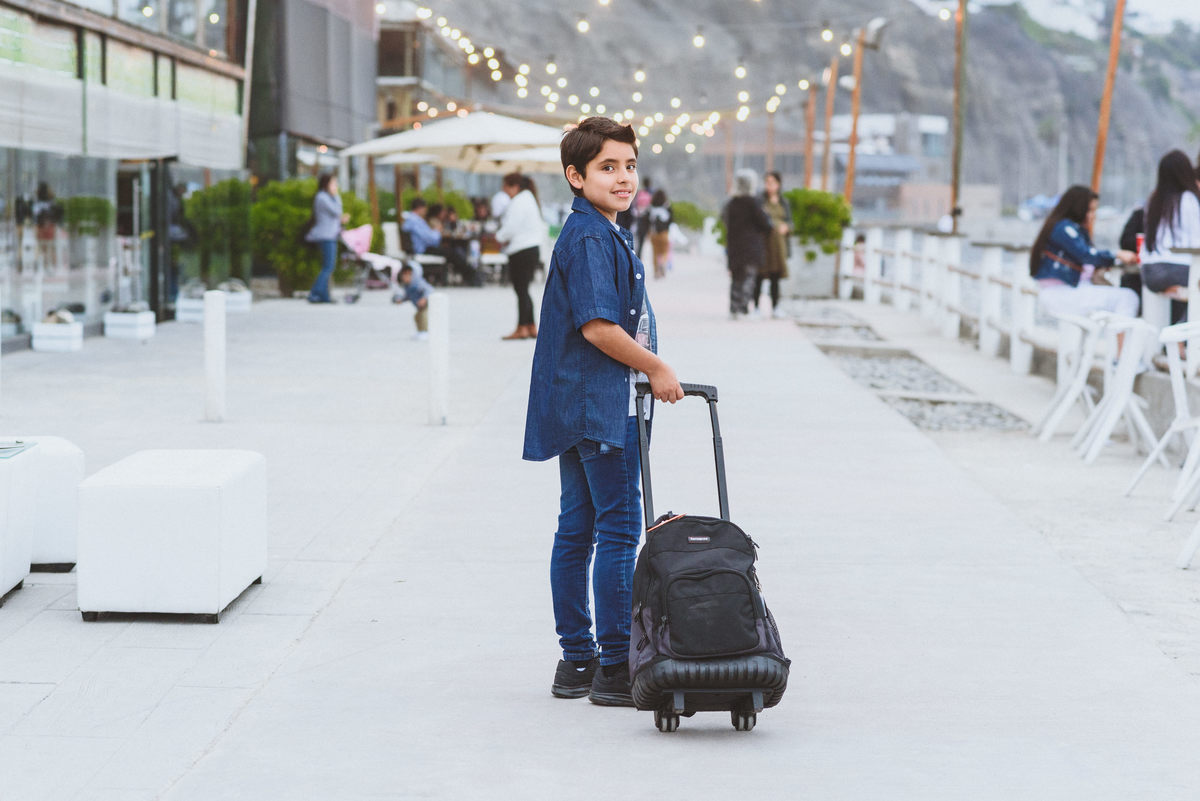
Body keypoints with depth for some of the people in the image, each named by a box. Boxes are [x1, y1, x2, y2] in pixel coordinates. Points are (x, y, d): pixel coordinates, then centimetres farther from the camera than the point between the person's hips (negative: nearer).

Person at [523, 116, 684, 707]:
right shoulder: (590, 239, -16)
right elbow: (597, 326, -23)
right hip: (599, 403, -11)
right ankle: (615, 667, -3)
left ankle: (577, 659, 18)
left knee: (578, 528, 12)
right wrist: (656, 369, -13)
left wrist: (649, 368, 16)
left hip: (575, 406, 11)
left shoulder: (598, 233, 16)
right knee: (619, 529, -6)